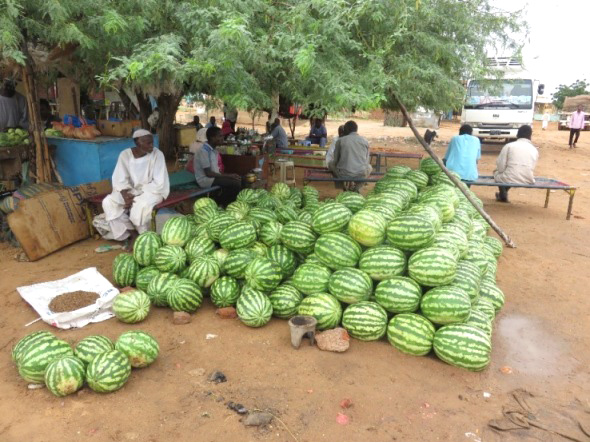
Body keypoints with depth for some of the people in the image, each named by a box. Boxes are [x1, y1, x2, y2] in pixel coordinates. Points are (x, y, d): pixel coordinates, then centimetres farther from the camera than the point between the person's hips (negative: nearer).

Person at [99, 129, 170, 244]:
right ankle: (133, 233, -9)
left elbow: (159, 184, -17)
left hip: (152, 190, -4)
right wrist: (126, 195, -26)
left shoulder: (157, 154, -15)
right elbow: (120, 180, -5)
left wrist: (136, 194, -22)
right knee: (108, 202, -19)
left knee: (140, 206, -35)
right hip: (131, 190, 4)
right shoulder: (125, 154, -7)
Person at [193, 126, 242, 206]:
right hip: (206, 180, -10)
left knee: (239, 180, 1)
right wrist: (228, 176, -17)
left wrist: (230, 175, -2)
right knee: (236, 183, -19)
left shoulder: (213, 150, 11)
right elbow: (208, 173, -20)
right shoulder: (203, 151, -17)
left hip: (214, 177, 10)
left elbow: (215, 170, 13)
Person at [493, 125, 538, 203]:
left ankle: (503, 195, 24)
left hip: (510, 179, -4)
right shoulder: (534, 150, 8)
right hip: (528, 181, 4)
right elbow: (532, 168, 12)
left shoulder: (509, 146, -1)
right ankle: (503, 194, 46)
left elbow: (501, 166, -4)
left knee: (497, 172, 30)